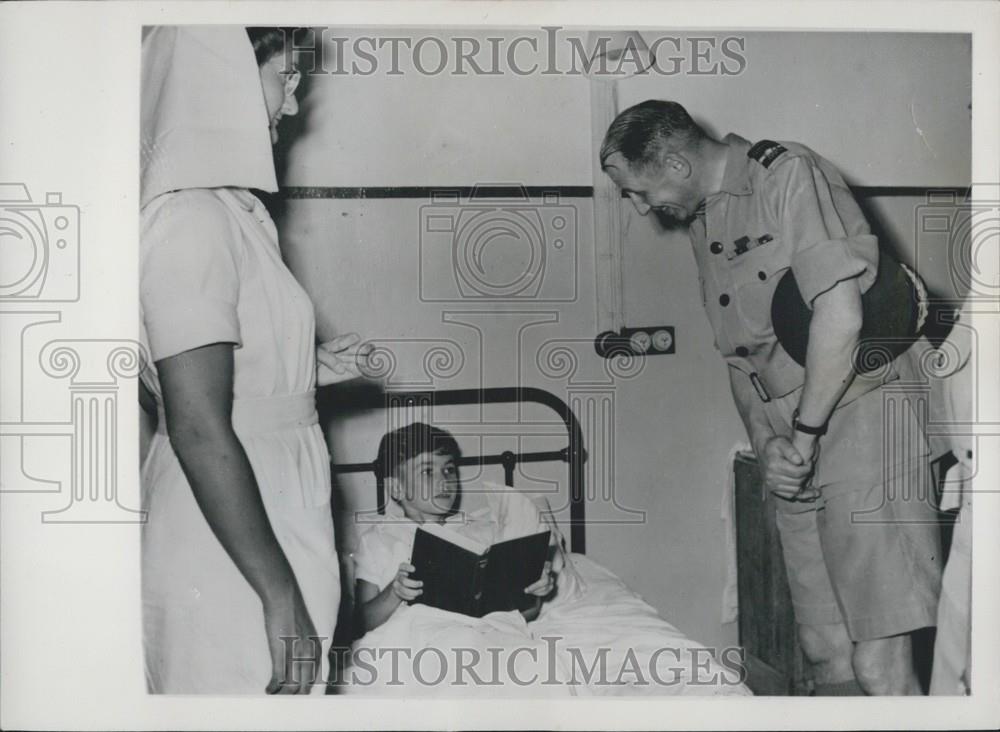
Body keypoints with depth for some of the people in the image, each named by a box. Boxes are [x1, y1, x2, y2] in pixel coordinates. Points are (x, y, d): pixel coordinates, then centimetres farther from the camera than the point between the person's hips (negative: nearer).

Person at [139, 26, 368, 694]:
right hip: (234, 559, -9)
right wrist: (281, 595, -22)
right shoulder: (192, 218, -19)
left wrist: (307, 370, 10)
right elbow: (198, 429, -24)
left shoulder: (229, 208, 10)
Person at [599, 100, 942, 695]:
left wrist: (804, 436, -11)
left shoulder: (789, 173, -8)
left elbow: (840, 316, -17)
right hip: (797, 448, 8)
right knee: (828, 657, 8)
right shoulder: (701, 226, 17)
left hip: (861, 415, -7)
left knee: (878, 664, -12)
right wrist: (766, 442, 2)